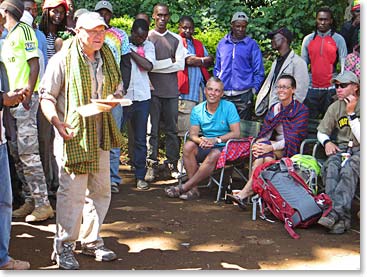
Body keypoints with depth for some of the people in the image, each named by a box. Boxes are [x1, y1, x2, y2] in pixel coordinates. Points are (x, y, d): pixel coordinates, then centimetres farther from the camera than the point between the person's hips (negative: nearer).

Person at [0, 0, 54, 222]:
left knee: (28, 152, -11)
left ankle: (43, 204, -8)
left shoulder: (24, 30, -6)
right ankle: (31, 200, 14)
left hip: (25, 98, -9)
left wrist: (27, 95, -19)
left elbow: (34, 65, -12)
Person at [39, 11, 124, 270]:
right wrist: (57, 122, -24)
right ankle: (64, 247, 7)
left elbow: (117, 90, 21)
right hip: (72, 133, -6)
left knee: (100, 190, 10)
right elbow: (47, 97, -8)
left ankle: (91, 241, 24)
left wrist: (113, 100, -2)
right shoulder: (62, 59, -8)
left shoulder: (107, 58, 11)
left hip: (100, 133, 6)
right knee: (72, 191, -7)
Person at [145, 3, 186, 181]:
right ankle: (152, 165, 4)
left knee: (172, 129, 5)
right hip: (152, 89, -2)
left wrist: (157, 65, -5)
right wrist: (170, 62, -7)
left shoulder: (176, 39, 12)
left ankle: (172, 164, 12)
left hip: (171, 90, 3)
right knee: (152, 130, -1)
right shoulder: (147, 37, 4)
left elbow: (181, 65, 1)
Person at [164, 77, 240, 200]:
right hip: (205, 147, 4)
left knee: (214, 154, -36)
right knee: (188, 146, -26)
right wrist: (201, 140, -28)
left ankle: (184, 187, -27)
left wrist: (216, 140, -23)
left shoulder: (229, 107, -4)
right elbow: (193, 134, -3)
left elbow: (236, 133, -11)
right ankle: (194, 189, -25)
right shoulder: (197, 110, 6)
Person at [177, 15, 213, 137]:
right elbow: (189, 60, -13)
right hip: (186, 90, -7)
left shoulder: (199, 44, 25)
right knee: (185, 127, -7)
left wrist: (196, 61, -3)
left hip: (201, 88, 7)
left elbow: (210, 62, 15)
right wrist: (203, 60, 3)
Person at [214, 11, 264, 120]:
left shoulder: (252, 45, 3)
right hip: (223, 94, 2)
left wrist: (254, 89, -3)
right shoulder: (222, 43, 11)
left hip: (244, 95, -2)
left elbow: (259, 71, 4)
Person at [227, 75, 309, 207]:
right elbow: (265, 132, 6)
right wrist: (257, 144, -17)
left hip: (293, 151, -4)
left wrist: (271, 147, -25)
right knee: (262, 152, -30)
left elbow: (293, 139, -13)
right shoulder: (274, 109, 15)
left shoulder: (301, 110, -2)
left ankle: (246, 191, -35)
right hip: (275, 148, 4)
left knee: (265, 149, -31)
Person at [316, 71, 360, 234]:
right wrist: (327, 142, -2)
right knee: (331, 167, -30)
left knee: (348, 170, -37)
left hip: (361, 150, -4)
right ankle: (342, 218, -40)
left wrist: (351, 113, -16)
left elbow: (363, 139, -12)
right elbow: (321, 132, 21)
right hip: (341, 148, 4)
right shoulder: (335, 107, 11)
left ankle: (334, 212, -47)